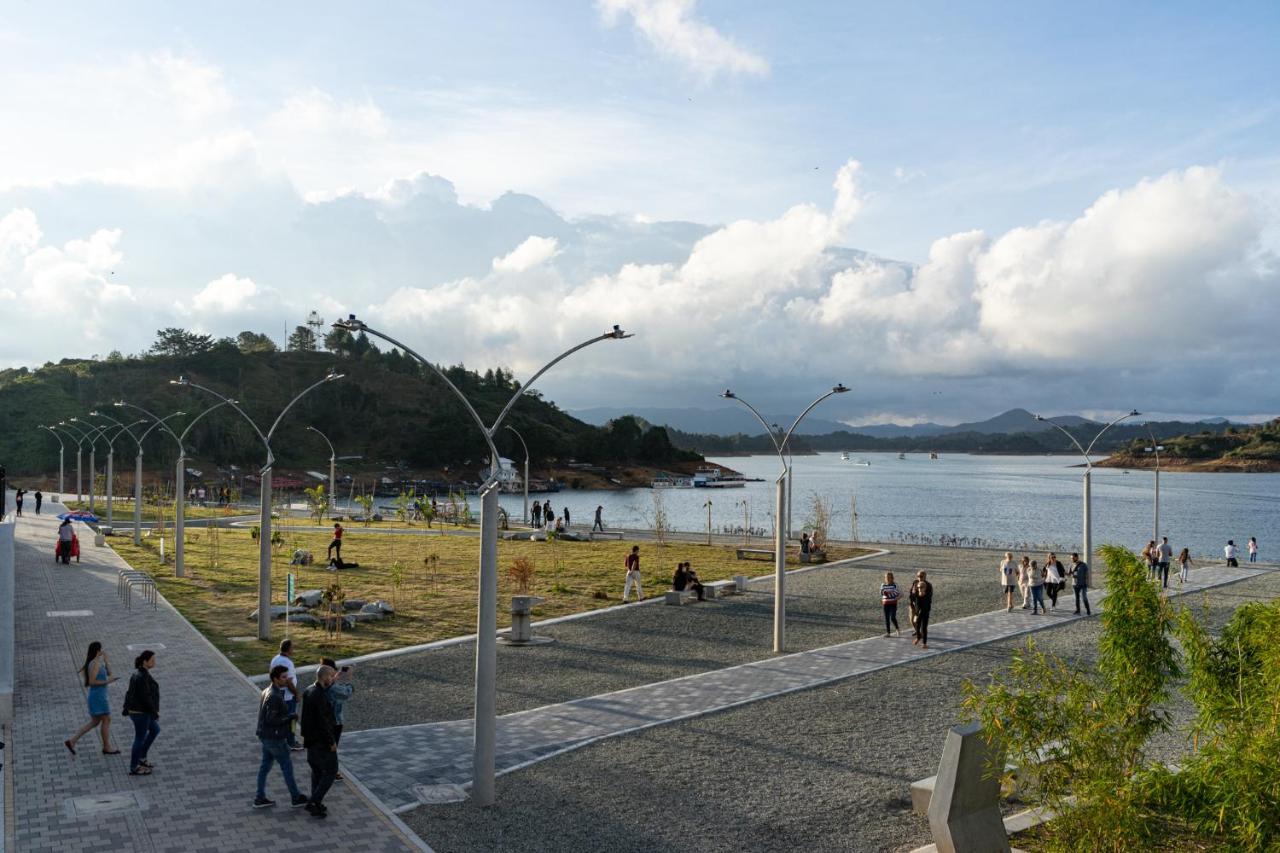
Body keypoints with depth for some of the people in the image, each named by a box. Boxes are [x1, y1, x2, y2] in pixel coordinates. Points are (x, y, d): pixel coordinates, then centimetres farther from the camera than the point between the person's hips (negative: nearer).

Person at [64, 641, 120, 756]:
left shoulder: (98, 662, 10)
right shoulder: (95, 664, -19)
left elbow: (109, 673, 14)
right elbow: (91, 682, -24)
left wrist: (105, 660, 6)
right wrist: (106, 682, -18)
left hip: (98, 696, 10)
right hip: (98, 696, -10)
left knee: (94, 722, 16)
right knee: (106, 720, 1)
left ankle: (72, 741, 15)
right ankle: (107, 747, 11)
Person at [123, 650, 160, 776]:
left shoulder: (138, 673, 4)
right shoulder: (143, 677, -27)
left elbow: (130, 692, 14)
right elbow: (145, 697, -26)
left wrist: (126, 709, 22)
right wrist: (155, 713, -17)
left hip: (136, 709, 10)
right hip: (141, 712, -10)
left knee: (155, 730, 22)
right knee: (140, 739, 6)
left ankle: (140, 756, 30)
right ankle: (134, 768, 21)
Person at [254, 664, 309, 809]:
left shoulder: (267, 691, 6)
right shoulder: (274, 696, -26)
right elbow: (271, 720, -26)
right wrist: (290, 717, -17)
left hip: (265, 736, 9)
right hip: (275, 738, -9)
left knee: (265, 766, 16)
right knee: (287, 766, 5)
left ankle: (259, 799, 22)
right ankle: (296, 798, 16)